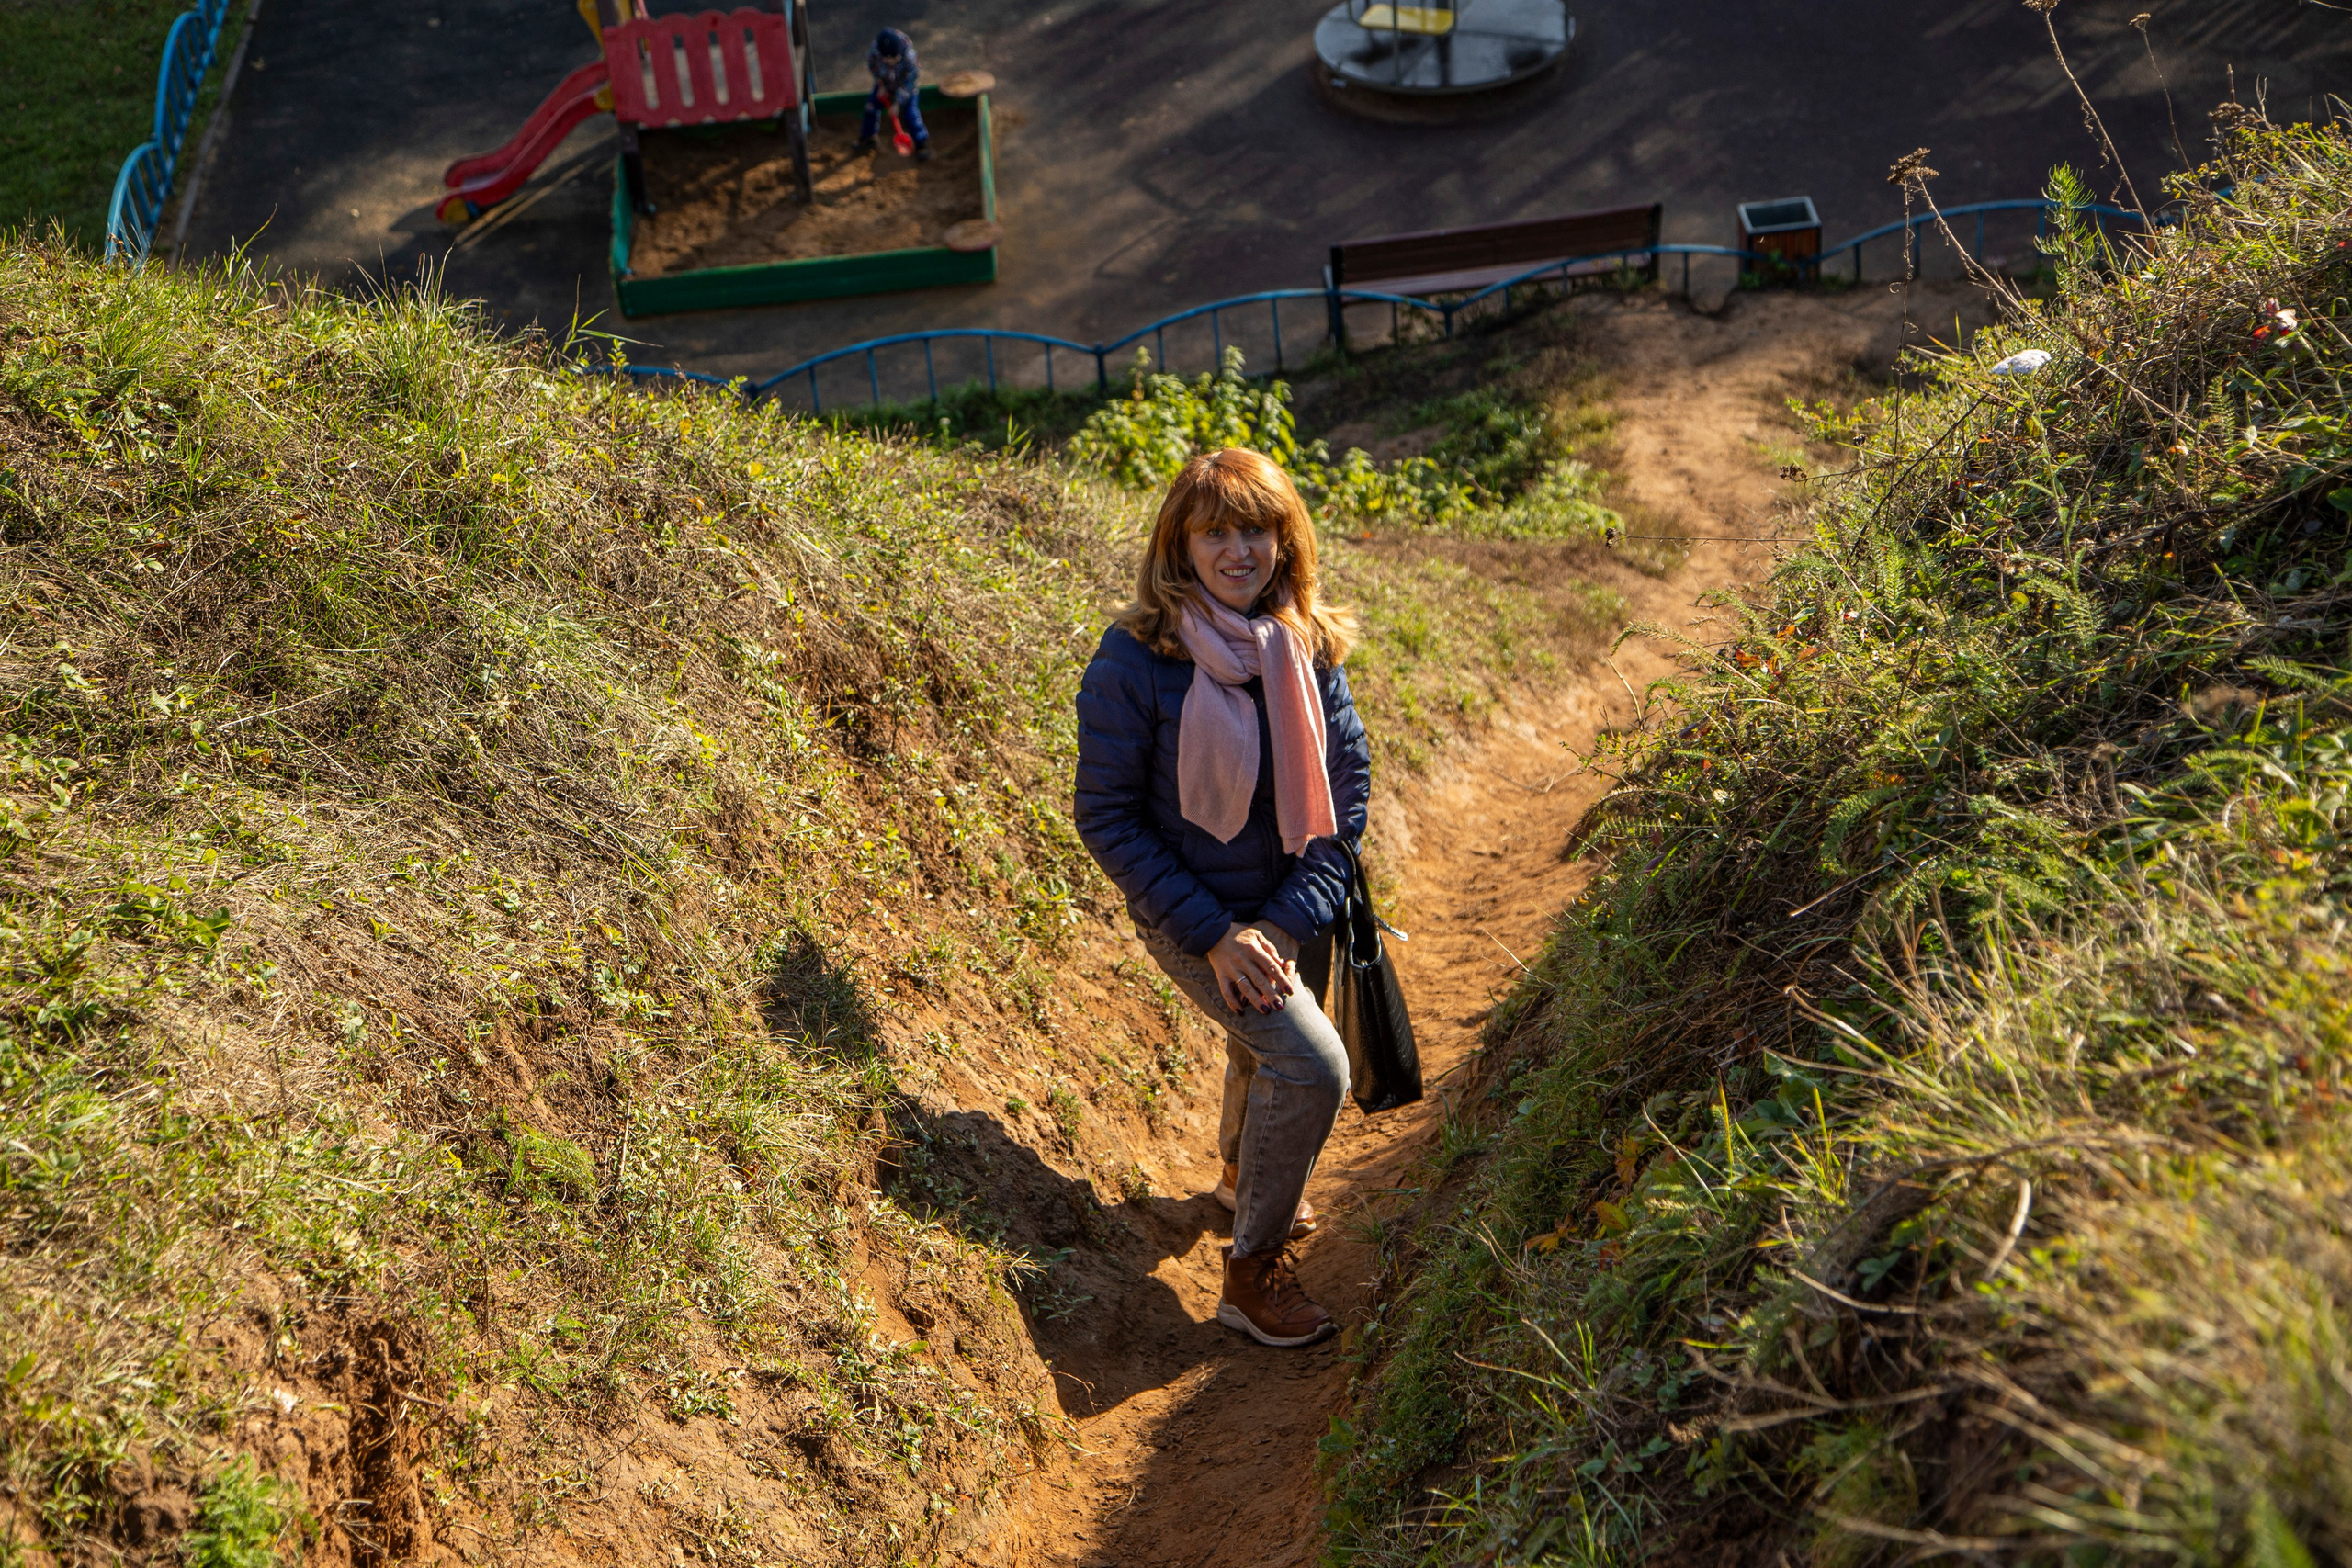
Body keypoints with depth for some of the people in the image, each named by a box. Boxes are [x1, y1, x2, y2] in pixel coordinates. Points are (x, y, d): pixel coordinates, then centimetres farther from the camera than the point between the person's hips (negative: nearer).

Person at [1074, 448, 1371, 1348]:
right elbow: (1108, 818, -16)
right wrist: (1211, 935, -22)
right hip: (1192, 914, -5)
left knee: (1266, 1047, 27)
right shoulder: (1135, 661, -20)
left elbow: (1347, 787, -5)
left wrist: (1288, 920, -16)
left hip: (1290, 911, 5)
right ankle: (1252, 1270, -1)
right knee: (1311, 1064, -20)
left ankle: (1242, 1173, 60)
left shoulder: (1310, 648, -8)